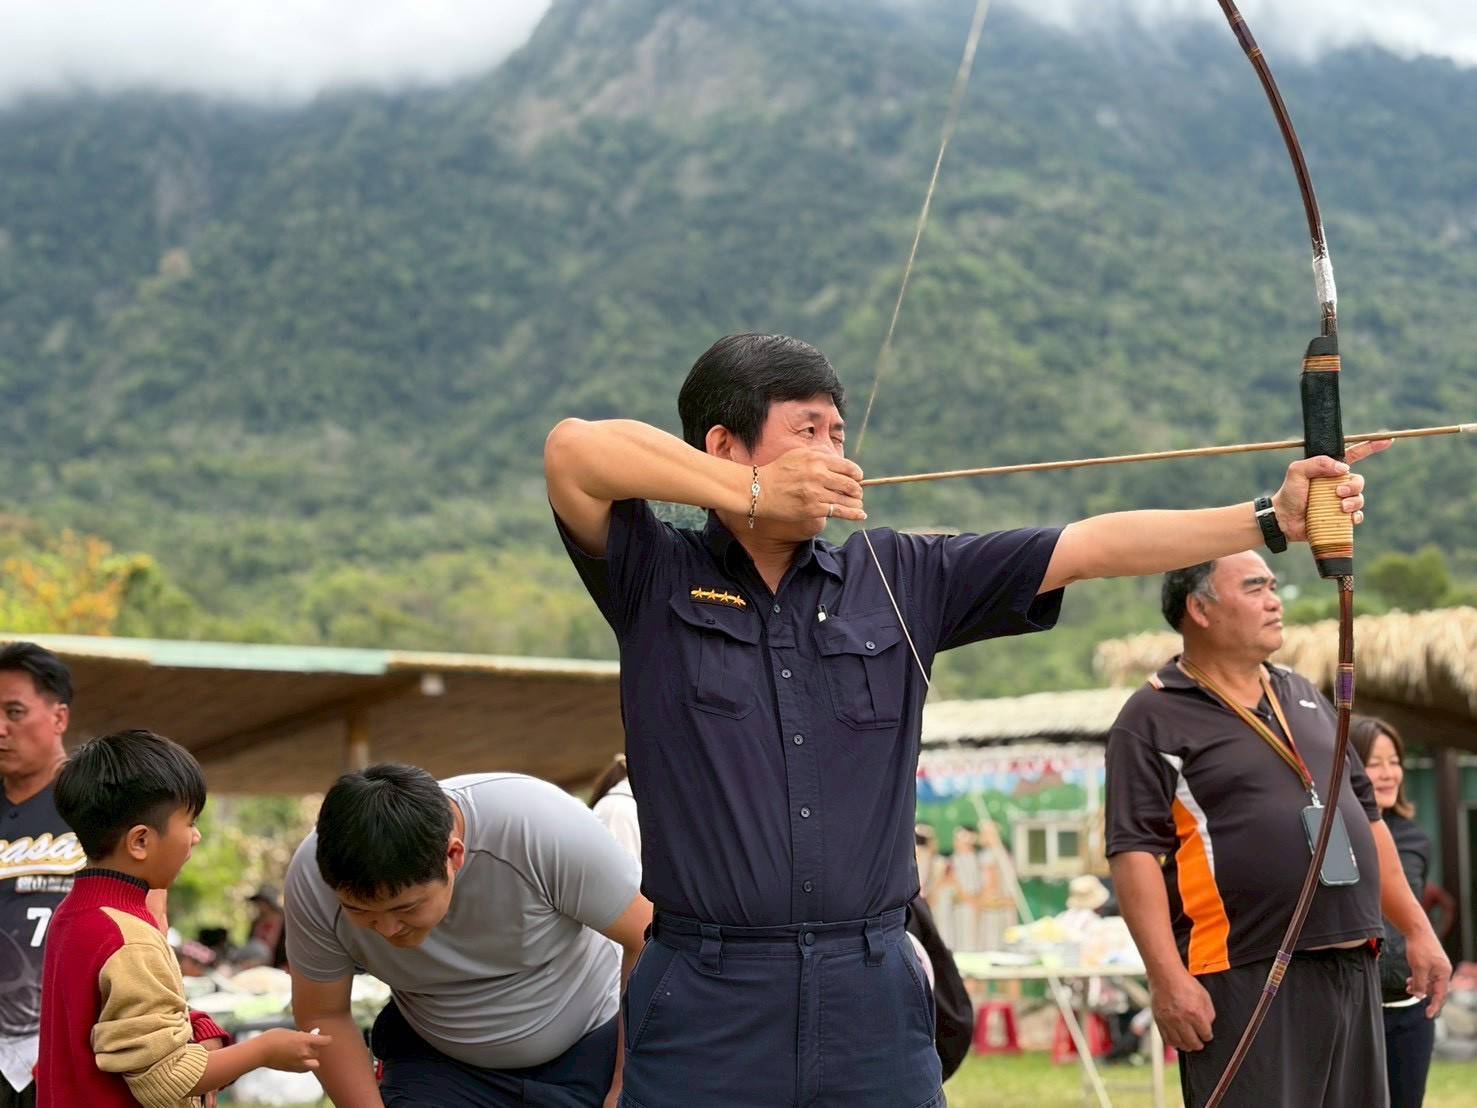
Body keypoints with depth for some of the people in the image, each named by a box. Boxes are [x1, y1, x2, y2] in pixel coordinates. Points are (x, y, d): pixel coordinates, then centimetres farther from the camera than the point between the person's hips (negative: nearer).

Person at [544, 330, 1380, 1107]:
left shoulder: (899, 579, 10)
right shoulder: (658, 579, 2)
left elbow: (1095, 547, 7)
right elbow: (573, 449, -14)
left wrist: (1272, 519, 0)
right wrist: (753, 495, -11)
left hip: (873, 1000, 3)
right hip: (707, 1003, -3)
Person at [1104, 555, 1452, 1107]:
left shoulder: (1304, 698, 18)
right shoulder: (1153, 719, -4)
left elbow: (1365, 814, 23)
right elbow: (1134, 851, -12)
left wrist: (1416, 929, 18)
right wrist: (1168, 978, -21)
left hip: (1353, 971, 7)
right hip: (1244, 980, -7)